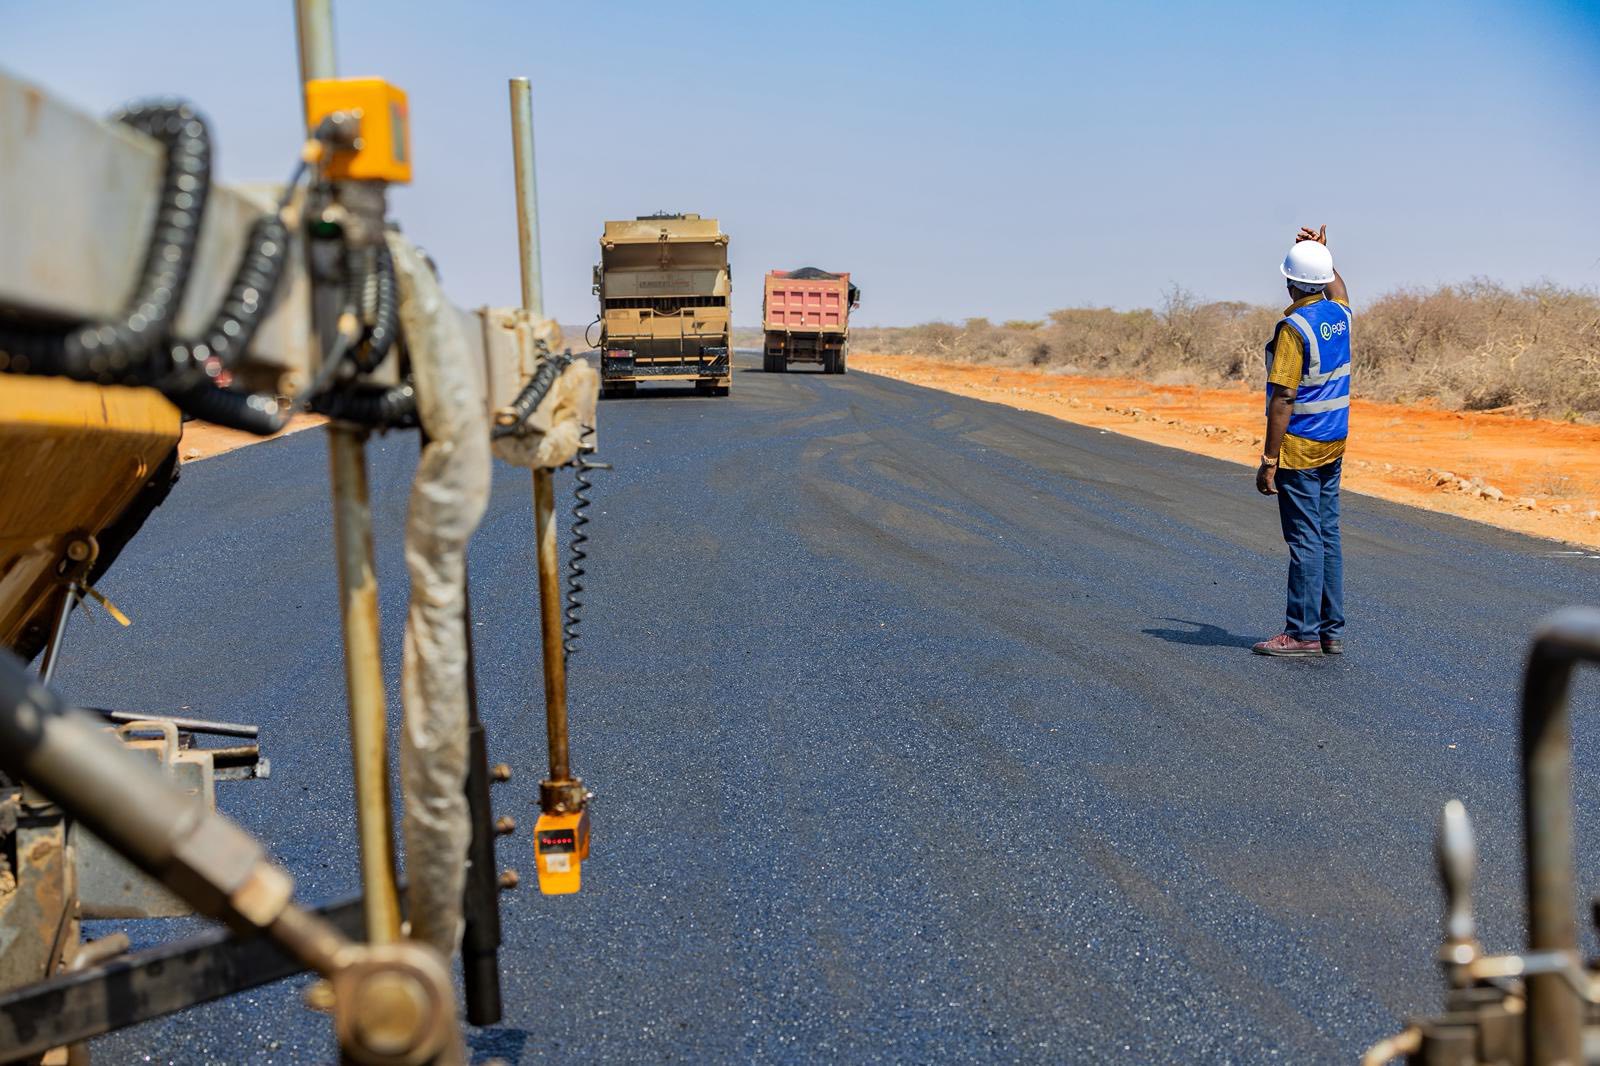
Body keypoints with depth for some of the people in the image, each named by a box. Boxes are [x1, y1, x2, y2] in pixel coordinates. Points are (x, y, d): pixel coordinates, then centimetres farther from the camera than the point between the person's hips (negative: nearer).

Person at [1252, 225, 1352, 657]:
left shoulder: (1293, 328, -17)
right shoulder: (1339, 314, 5)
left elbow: (1283, 399, -20)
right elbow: (1338, 288, 35)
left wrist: (1269, 459, -18)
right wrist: (1321, 253, 35)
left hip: (1299, 447, -8)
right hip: (1333, 444, 8)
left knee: (1305, 540, -5)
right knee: (1328, 536, 11)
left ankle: (1303, 632, -1)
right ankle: (1332, 631, 15)